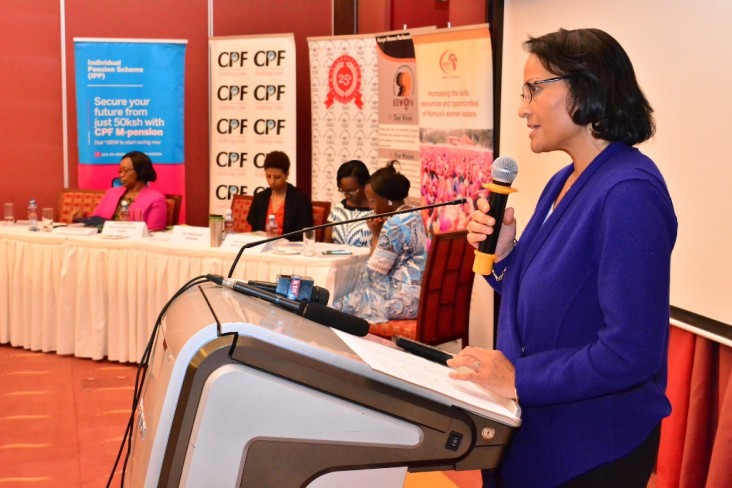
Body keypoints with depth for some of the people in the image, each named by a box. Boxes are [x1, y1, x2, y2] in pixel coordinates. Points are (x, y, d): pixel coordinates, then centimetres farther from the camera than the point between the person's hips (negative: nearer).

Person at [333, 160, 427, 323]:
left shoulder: (394, 225, -20)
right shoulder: (413, 215, 10)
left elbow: (374, 271, -16)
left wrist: (375, 234, -7)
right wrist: (378, 233, 1)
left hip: (401, 300, -10)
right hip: (415, 295, 10)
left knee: (337, 307, 3)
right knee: (348, 300, 17)